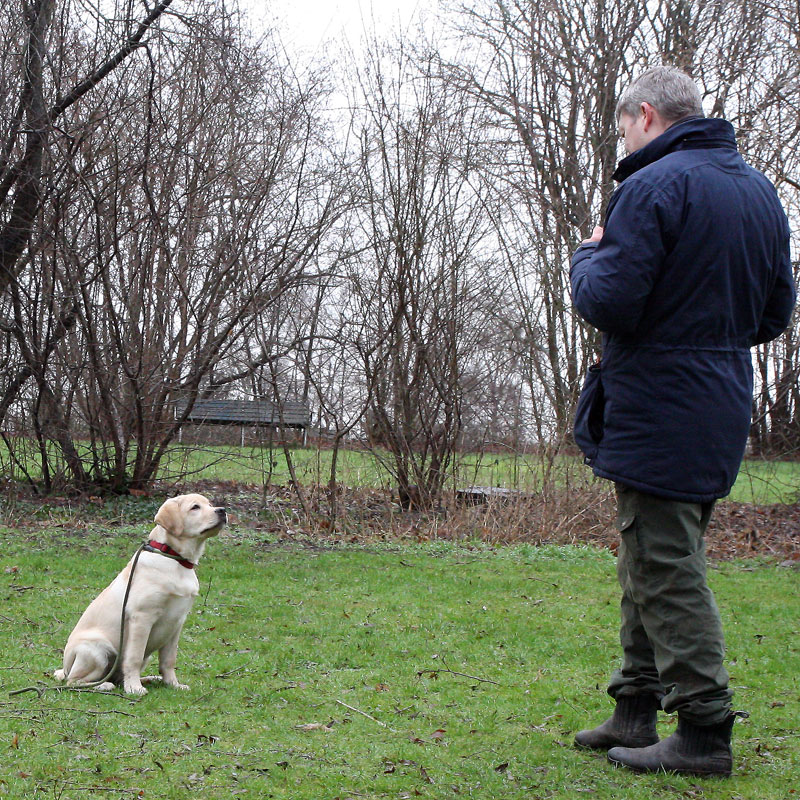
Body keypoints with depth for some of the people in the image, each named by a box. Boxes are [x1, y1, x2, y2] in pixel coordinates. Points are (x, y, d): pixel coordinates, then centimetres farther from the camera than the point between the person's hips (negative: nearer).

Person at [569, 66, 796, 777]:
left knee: (666, 571, -3)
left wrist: (588, 255, 0)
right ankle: (636, 712, 25)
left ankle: (703, 734, 1)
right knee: (651, 566, 17)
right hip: (722, 413, 9)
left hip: (657, 414, -9)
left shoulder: (654, 186, -14)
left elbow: (607, 303, -20)